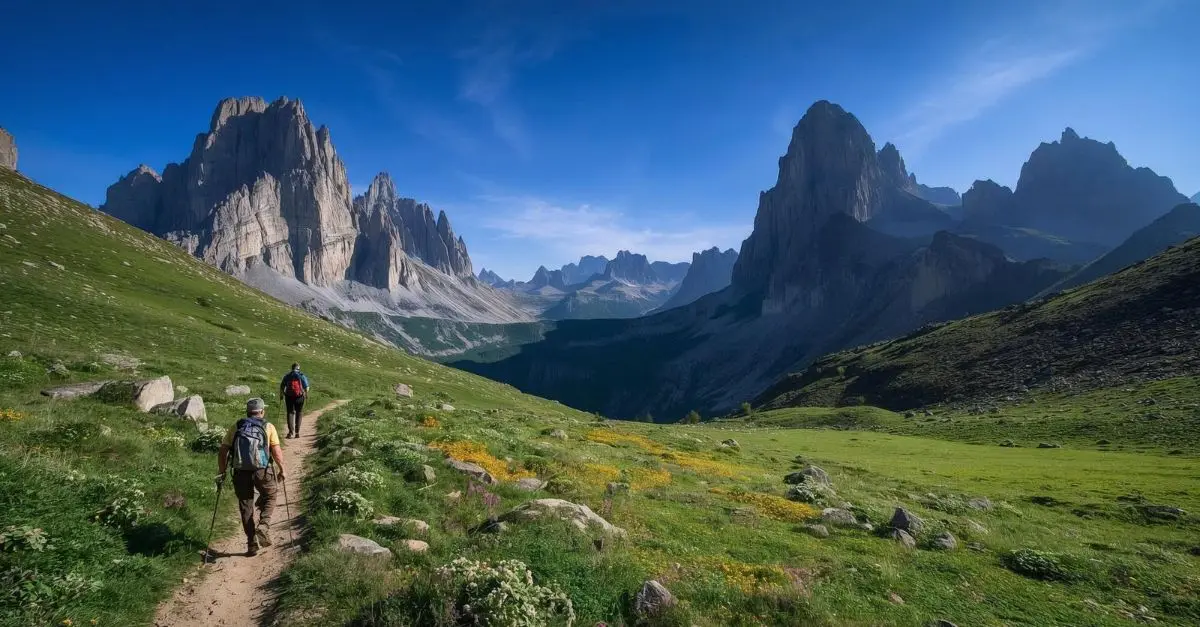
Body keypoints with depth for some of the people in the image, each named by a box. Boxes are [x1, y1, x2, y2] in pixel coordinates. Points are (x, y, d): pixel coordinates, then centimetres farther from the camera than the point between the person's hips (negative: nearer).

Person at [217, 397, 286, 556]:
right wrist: (282, 469, 3)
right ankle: (263, 526, -1)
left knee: (246, 507, 14)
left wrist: (222, 473, 12)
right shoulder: (268, 427, 2)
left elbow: (223, 451, 4)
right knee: (269, 497, 22)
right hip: (263, 471, -2)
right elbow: (277, 450, -7)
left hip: (241, 473, 2)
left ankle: (252, 545, 19)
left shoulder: (235, 428, 9)